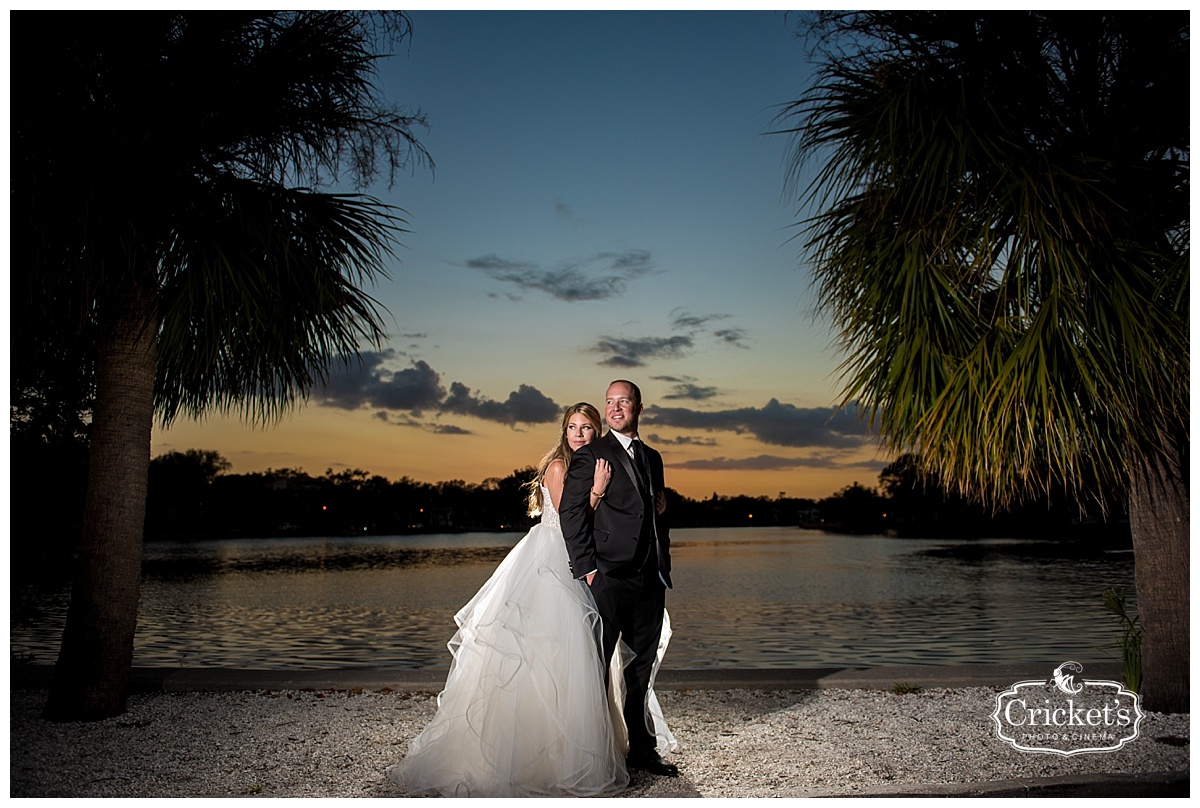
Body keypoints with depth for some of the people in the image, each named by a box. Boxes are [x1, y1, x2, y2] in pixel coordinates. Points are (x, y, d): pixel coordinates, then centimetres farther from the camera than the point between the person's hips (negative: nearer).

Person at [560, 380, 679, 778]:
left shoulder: (652, 458, 17)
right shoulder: (590, 455, -2)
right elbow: (571, 514, -8)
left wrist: (664, 566, 14)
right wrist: (587, 569, -13)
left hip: (651, 580, 6)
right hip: (609, 578, -6)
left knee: (644, 665, 13)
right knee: (595, 667, 0)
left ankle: (642, 749, 25)